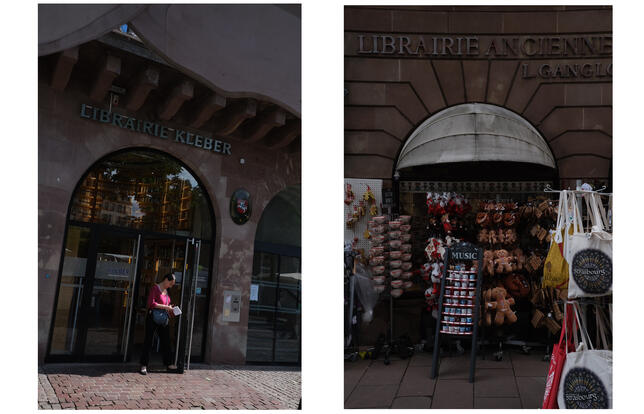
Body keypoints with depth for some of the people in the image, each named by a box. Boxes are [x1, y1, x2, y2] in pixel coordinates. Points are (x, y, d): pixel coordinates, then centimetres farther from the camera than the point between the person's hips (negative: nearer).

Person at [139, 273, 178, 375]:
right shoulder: (155, 288, -8)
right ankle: (144, 365, 7)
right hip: (153, 318, -7)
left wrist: (170, 309, 4)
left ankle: (168, 363, 19)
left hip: (163, 319, 7)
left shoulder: (166, 291, 14)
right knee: (148, 341, 0)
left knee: (166, 341, 10)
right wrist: (166, 307, -19)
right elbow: (151, 303, -19)